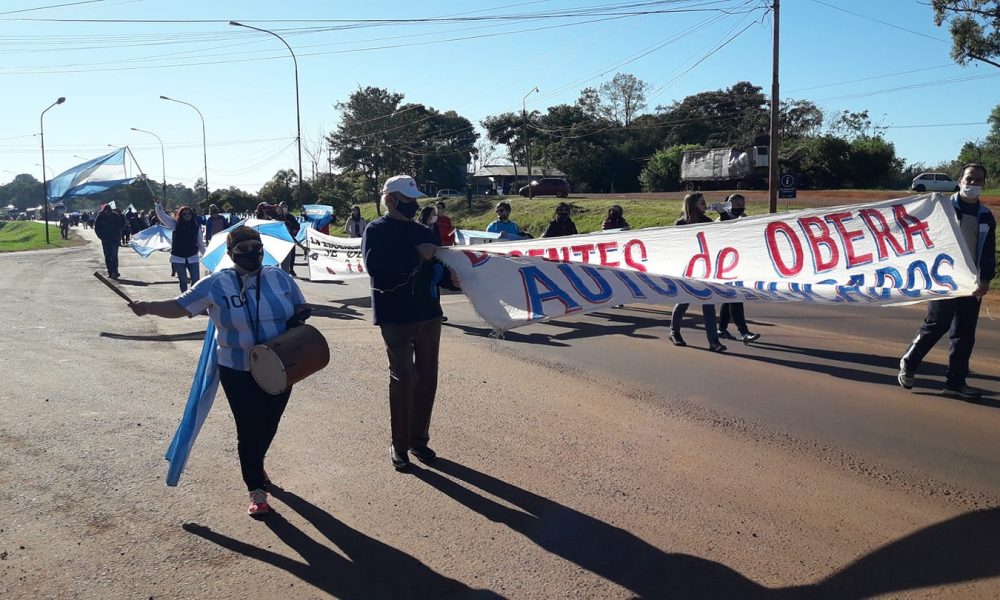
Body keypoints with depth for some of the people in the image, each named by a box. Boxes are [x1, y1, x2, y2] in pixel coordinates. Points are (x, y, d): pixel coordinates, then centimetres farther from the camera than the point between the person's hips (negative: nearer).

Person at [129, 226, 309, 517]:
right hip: (239, 372, -3)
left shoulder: (280, 278, -2)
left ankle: (255, 463, 48)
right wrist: (148, 307, -25)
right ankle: (257, 490, 14)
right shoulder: (216, 285, -9)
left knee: (269, 424, 17)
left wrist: (298, 319, -11)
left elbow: (302, 306, 10)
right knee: (248, 428, -1)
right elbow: (181, 306, -9)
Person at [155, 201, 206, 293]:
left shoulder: (196, 227, 1)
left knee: (195, 280, -3)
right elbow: (162, 216, -9)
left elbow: (200, 242, 7)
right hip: (178, 258, 0)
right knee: (183, 281, 7)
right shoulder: (175, 225, -1)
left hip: (193, 257, 0)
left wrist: (204, 254, 10)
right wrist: (158, 205, -22)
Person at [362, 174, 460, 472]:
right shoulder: (376, 230, -6)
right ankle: (399, 445, 11)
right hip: (396, 317, -6)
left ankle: (419, 438, 22)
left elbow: (435, 268, 14)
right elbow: (376, 266, -22)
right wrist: (417, 255, -21)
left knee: (427, 379, 9)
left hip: (429, 314, 6)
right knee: (403, 379, -3)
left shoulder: (422, 232, 13)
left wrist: (450, 277, -8)